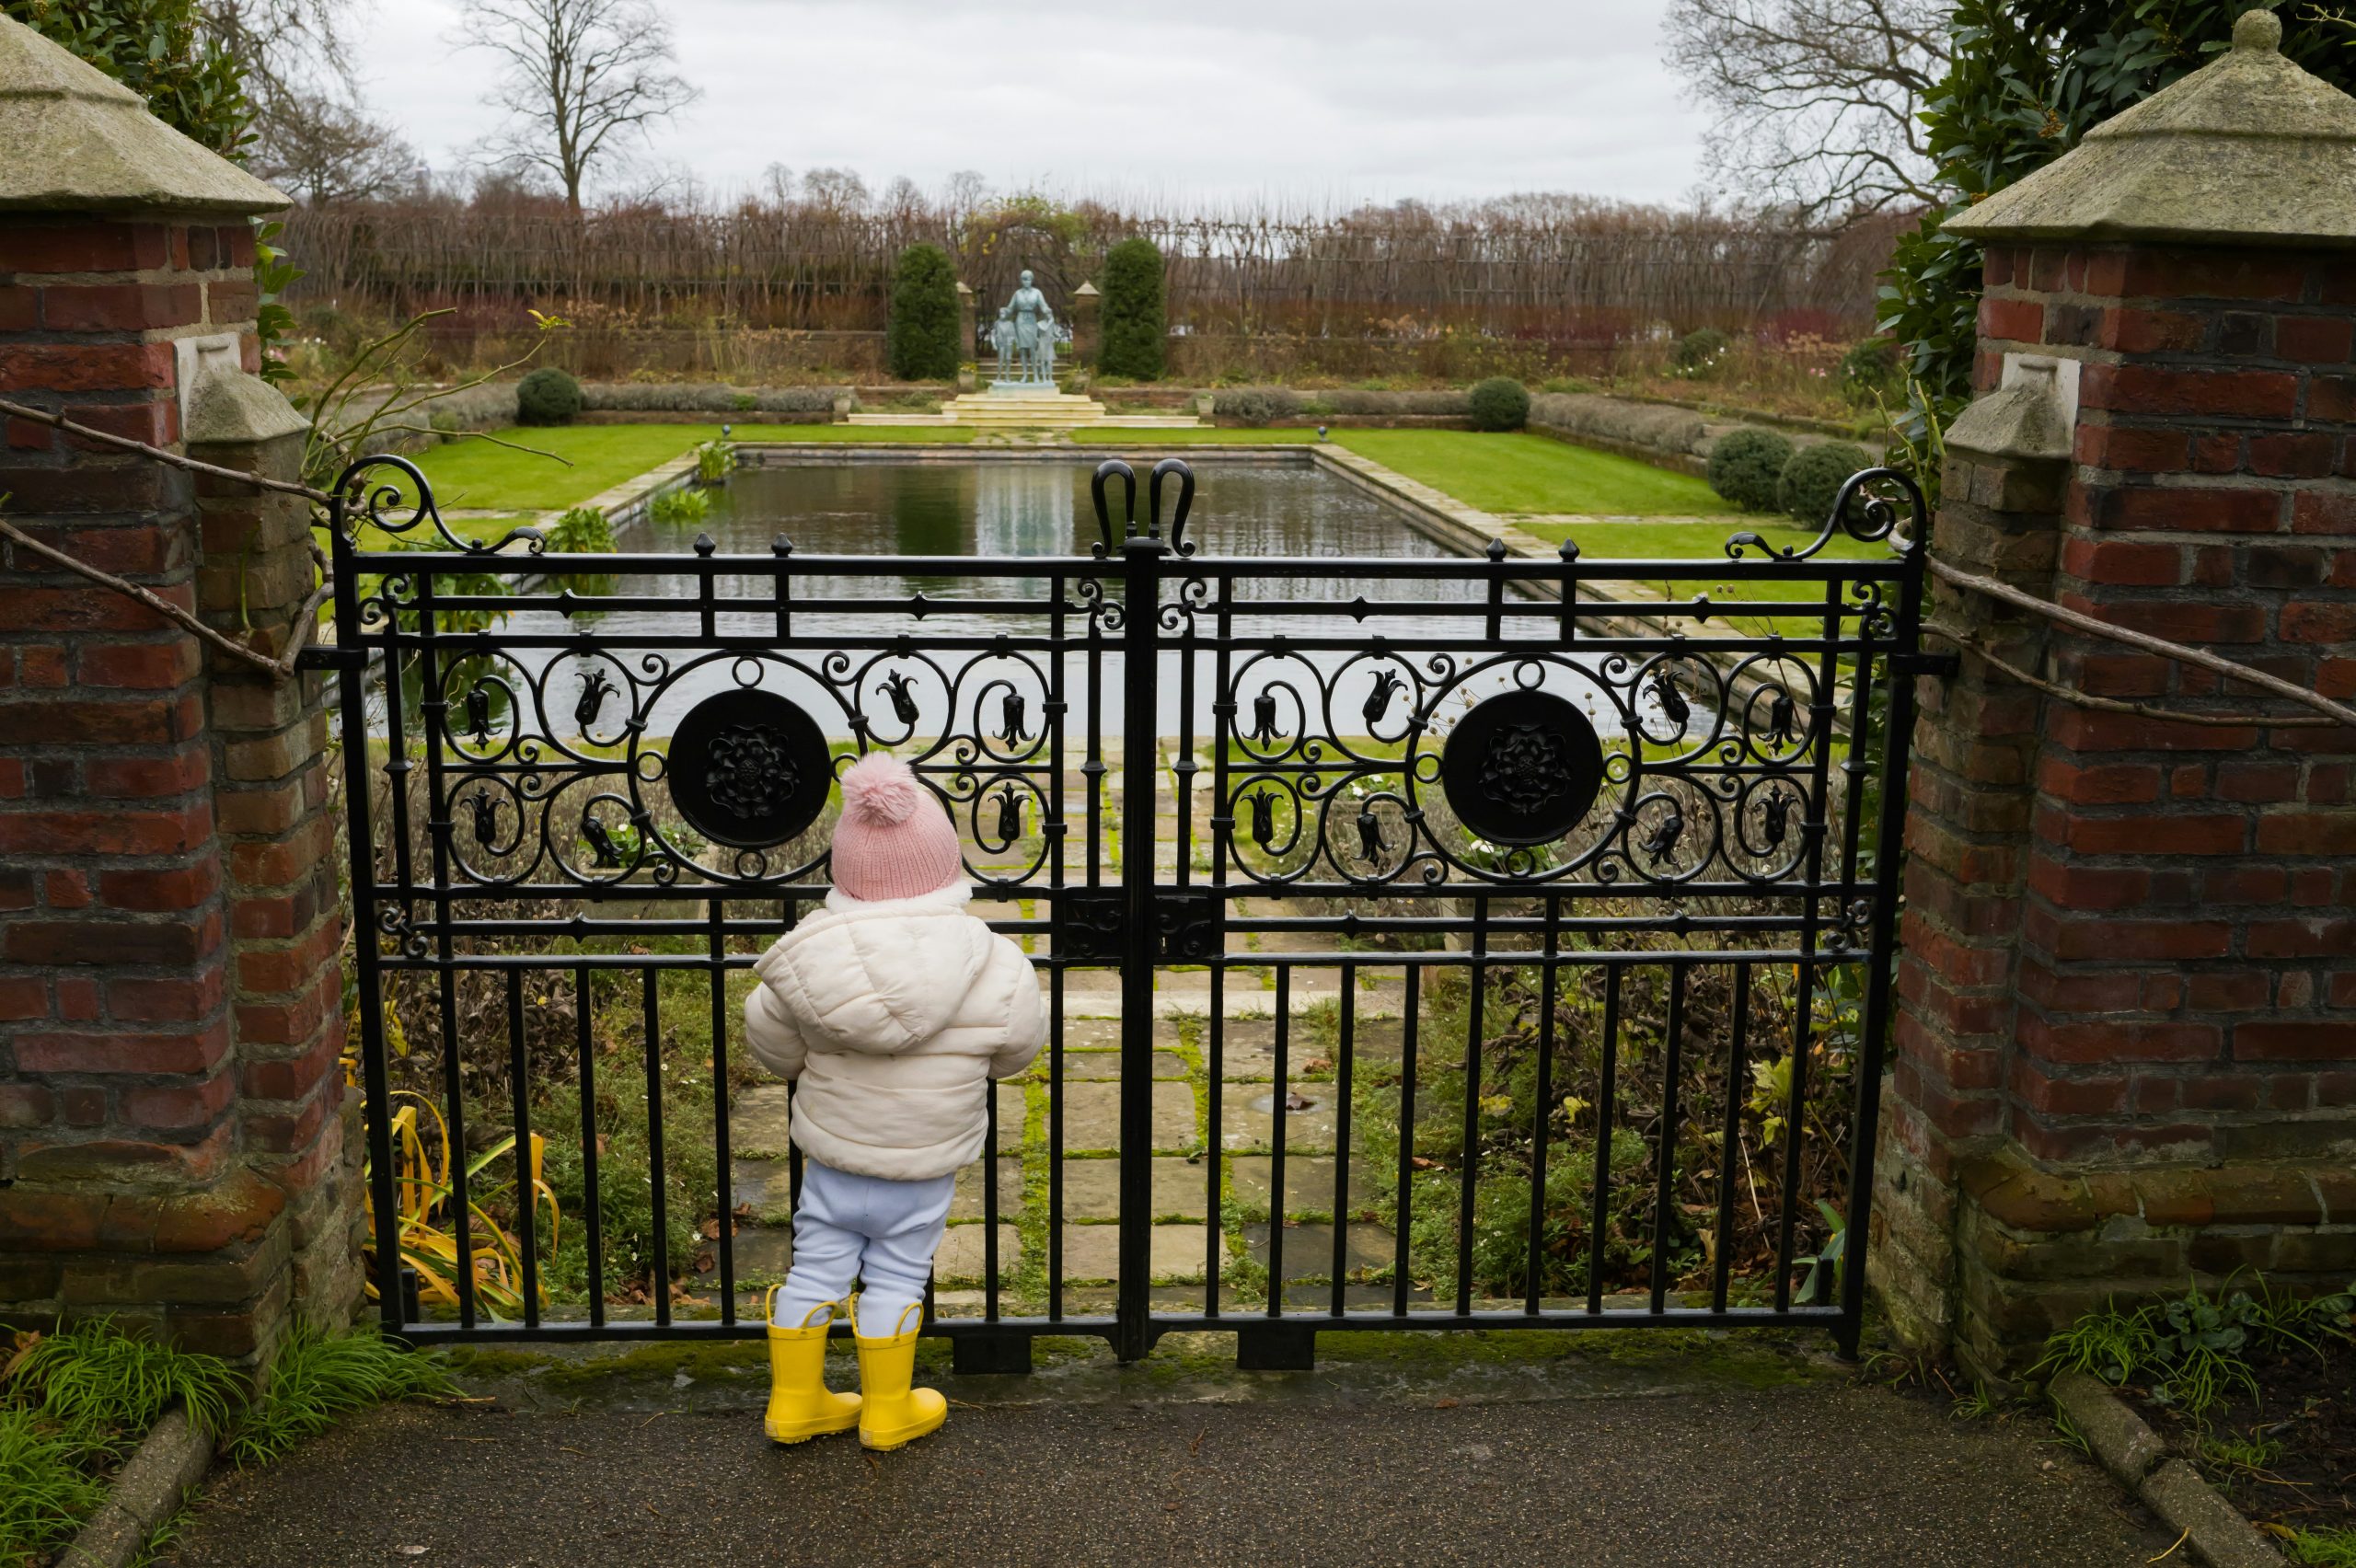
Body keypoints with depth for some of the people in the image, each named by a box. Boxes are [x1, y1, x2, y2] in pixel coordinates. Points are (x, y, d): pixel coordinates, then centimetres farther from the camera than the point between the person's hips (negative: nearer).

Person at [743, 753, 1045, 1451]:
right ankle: (887, 1410, 28)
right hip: (925, 1163, -1)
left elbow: (771, 1040, -1)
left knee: (817, 1266, 16)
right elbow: (1016, 1051, -1)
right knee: (897, 1277, 14)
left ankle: (794, 1401, 31)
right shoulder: (994, 969, -17)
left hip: (833, 1148, 1)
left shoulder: (808, 957, -15)